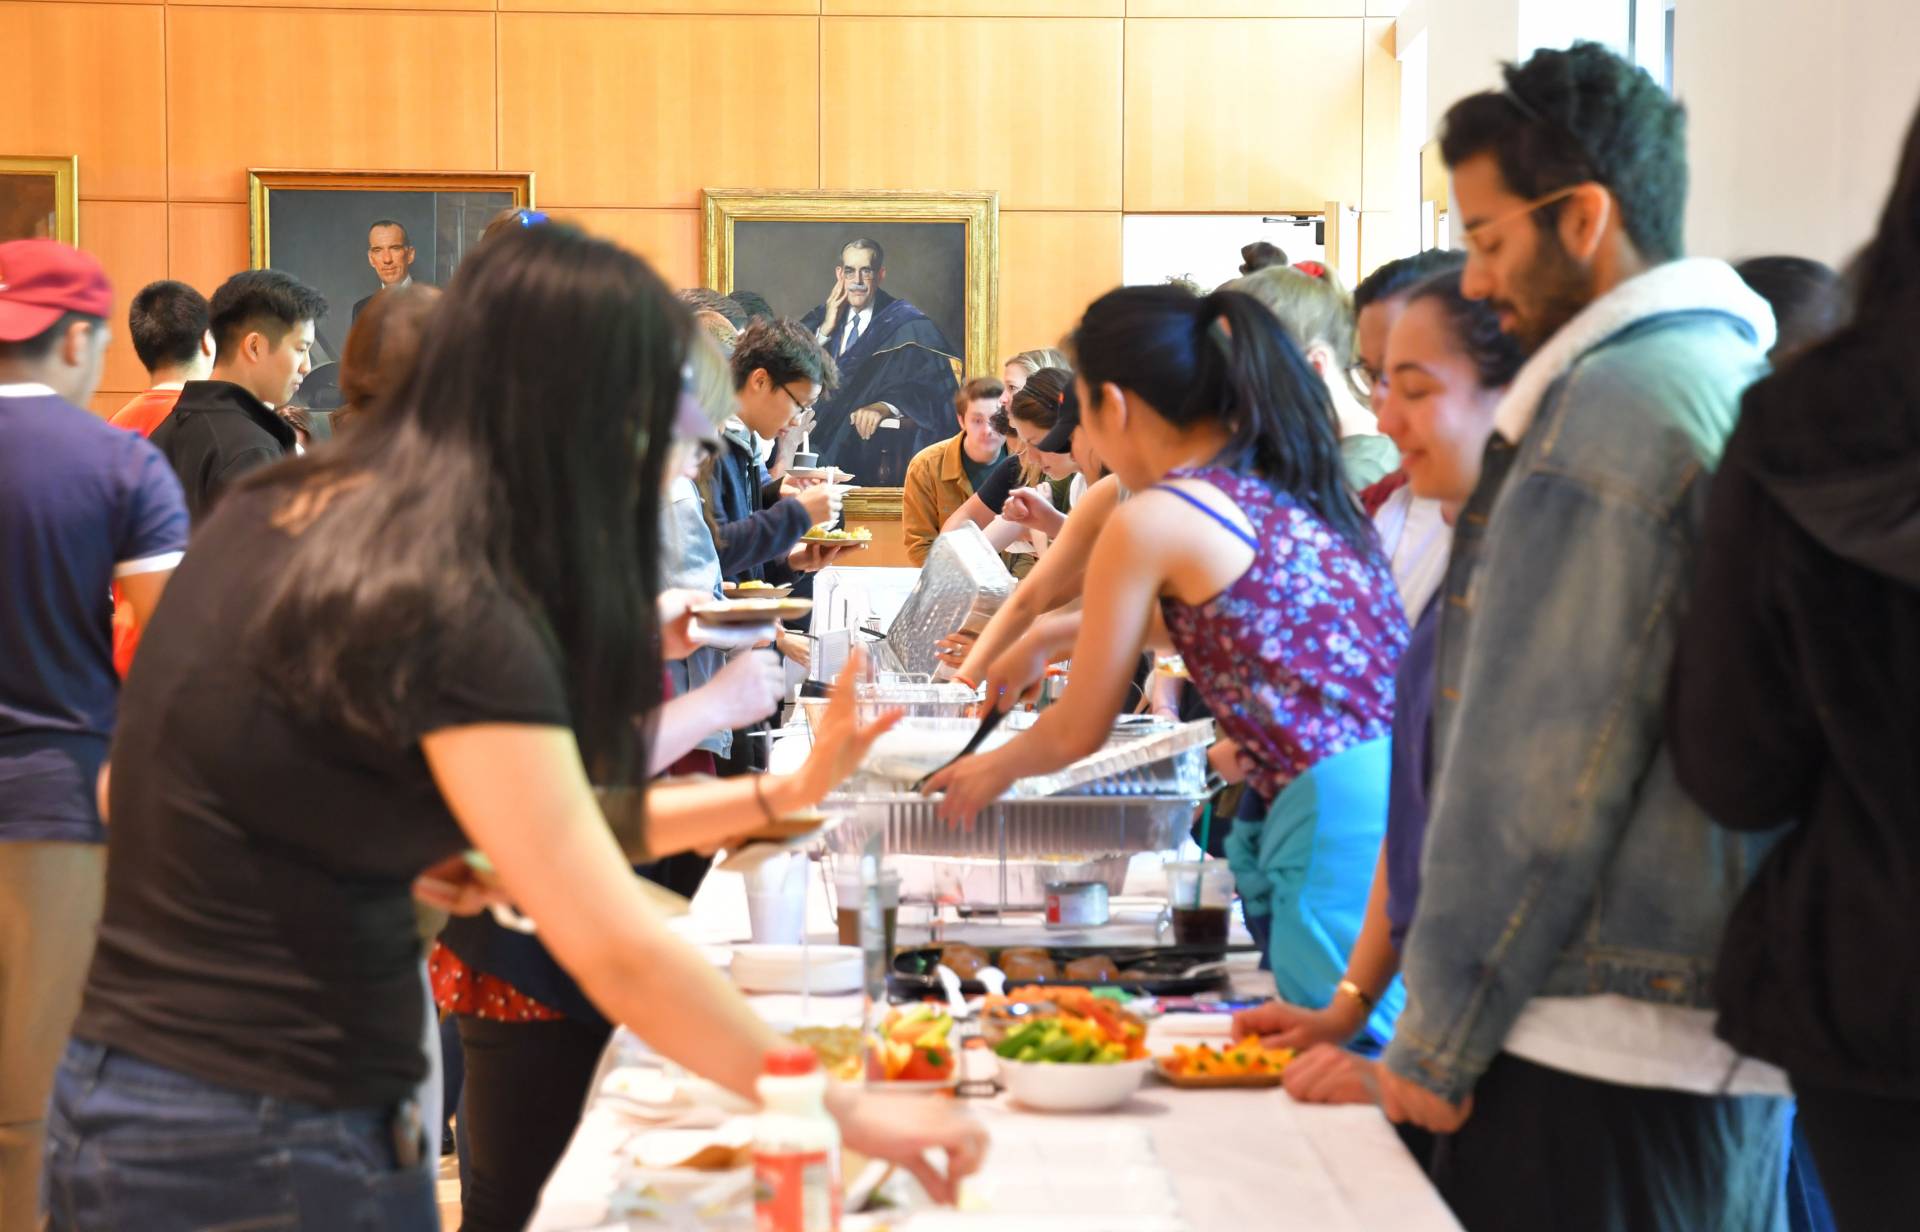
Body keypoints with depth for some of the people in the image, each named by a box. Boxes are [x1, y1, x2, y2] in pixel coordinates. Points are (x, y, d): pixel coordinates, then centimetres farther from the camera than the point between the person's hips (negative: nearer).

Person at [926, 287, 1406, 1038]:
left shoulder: (1152, 522, -3)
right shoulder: (1290, 488, 20)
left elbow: (1078, 732, 9)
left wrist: (991, 772, 30)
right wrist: (1055, 639, 51)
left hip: (1339, 814, -8)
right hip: (1411, 787, 8)